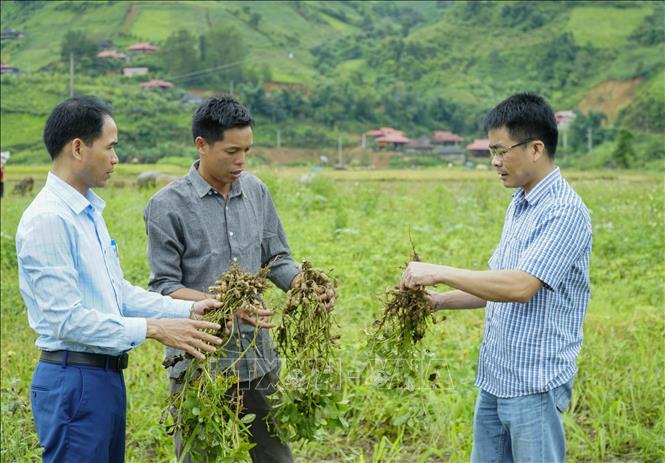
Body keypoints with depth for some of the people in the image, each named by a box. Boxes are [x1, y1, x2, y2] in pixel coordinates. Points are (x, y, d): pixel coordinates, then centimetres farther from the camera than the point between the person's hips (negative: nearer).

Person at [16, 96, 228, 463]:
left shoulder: (89, 211, 12)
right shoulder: (47, 220, -18)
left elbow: (119, 293, 16)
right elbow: (67, 319, -22)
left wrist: (187, 310, 7)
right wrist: (152, 329, -22)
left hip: (106, 375, 10)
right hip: (74, 379, -10)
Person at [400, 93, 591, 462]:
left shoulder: (565, 211, -16)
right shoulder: (519, 205, 12)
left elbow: (521, 287, -26)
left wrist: (440, 273, -20)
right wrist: (440, 301, 7)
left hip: (535, 385, -8)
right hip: (495, 378, 9)